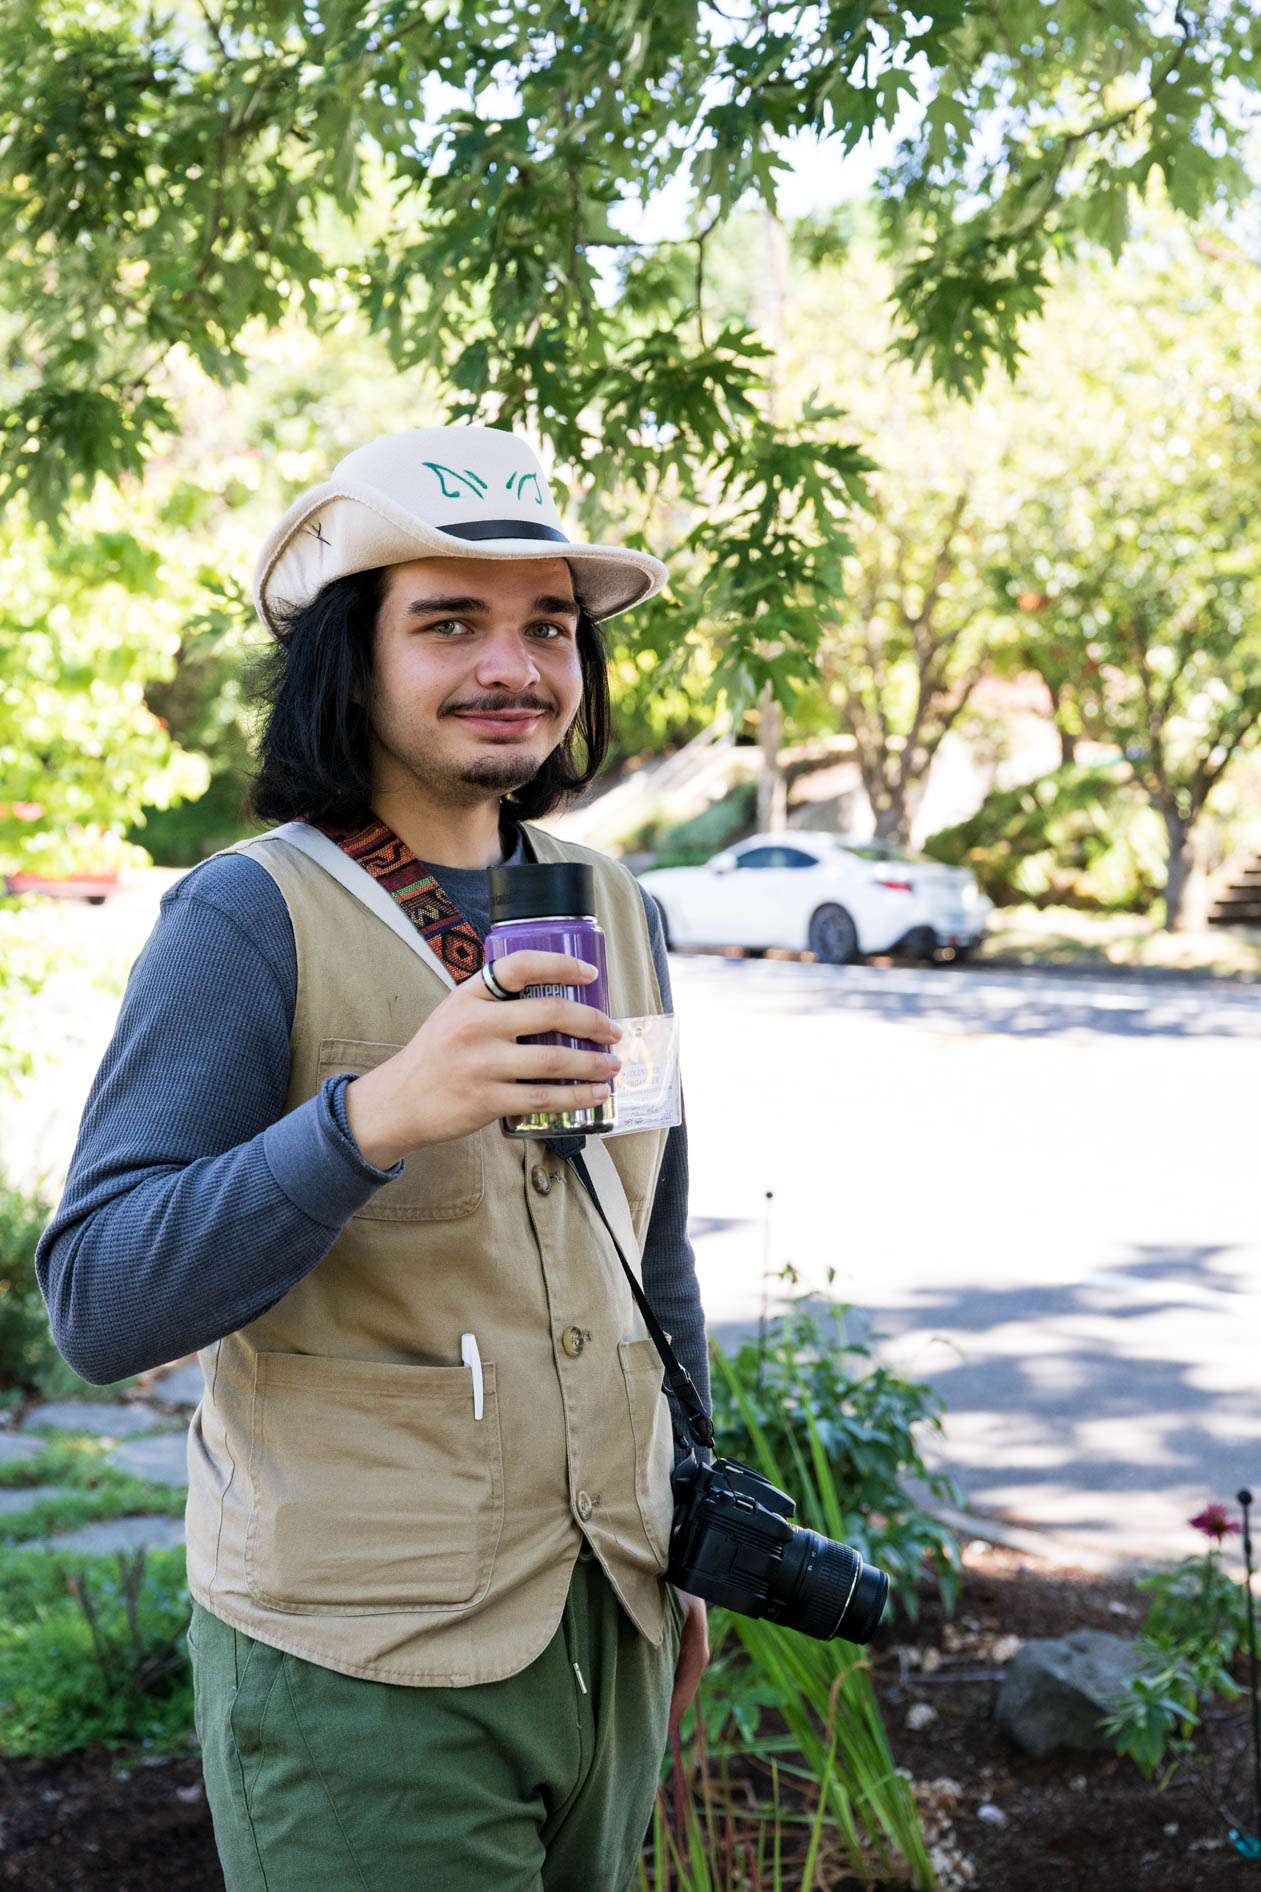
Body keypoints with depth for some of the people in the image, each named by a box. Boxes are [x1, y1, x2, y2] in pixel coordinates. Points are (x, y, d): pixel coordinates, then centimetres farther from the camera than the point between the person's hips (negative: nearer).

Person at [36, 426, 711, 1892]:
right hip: (361, 1666, -5)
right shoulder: (249, 918, -12)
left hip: (608, 1629, 6)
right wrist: (373, 1114, -33)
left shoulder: (613, 907, 6)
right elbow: (97, 1306, -20)